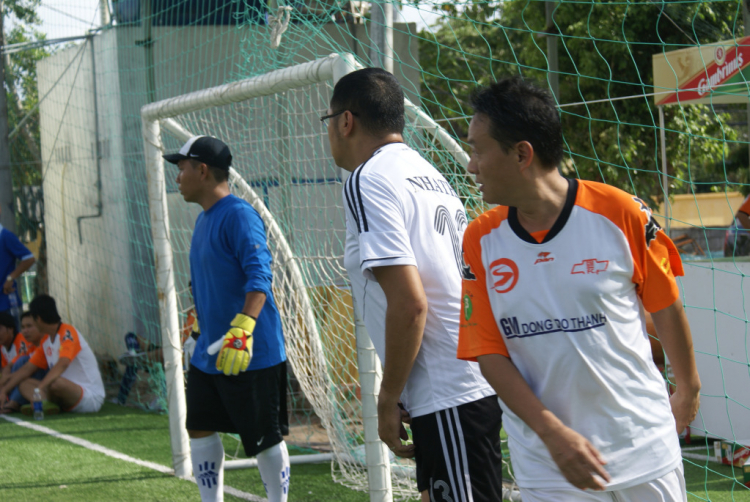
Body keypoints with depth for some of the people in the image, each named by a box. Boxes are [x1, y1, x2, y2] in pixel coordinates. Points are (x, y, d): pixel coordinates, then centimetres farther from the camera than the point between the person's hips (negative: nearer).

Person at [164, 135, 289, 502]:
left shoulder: (238, 216, -16)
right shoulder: (204, 219, 13)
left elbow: (259, 274, -27)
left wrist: (243, 328, -37)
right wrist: (200, 322, 29)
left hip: (251, 353, -10)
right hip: (209, 353, 10)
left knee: (264, 439, 0)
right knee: (200, 430, 11)